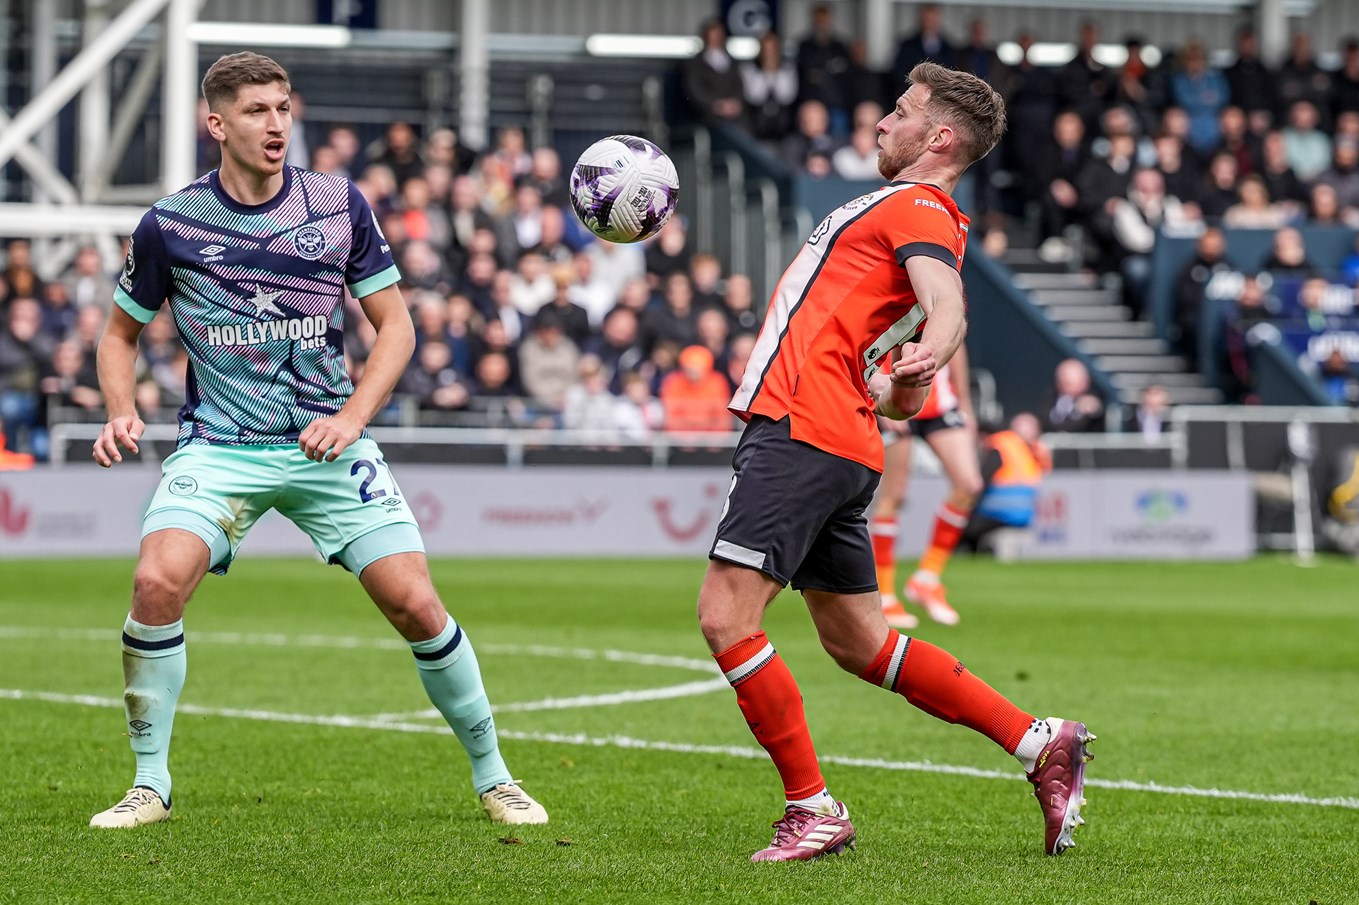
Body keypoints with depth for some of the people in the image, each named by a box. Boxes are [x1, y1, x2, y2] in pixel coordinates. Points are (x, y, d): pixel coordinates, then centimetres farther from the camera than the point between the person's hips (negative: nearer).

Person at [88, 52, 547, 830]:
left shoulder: (340, 205, -1)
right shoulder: (170, 224, -3)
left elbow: (396, 326, 4)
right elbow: (121, 332, 11)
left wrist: (353, 417, -11)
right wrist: (122, 412, -7)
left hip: (327, 443, 1)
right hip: (219, 445, -1)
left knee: (416, 603, -8)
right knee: (158, 582, -24)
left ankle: (492, 776, 13)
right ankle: (151, 786, -7)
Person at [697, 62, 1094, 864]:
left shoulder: (918, 206, -5)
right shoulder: (905, 212, 24)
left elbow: (948, 307, -27)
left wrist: (925, 360, -45)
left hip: (802, 435, -10)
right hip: (836, 443, 10)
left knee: (727, 617, -12)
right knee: (859, 642, 12)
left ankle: (813, 810, -6)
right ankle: (1041, 744, 14)